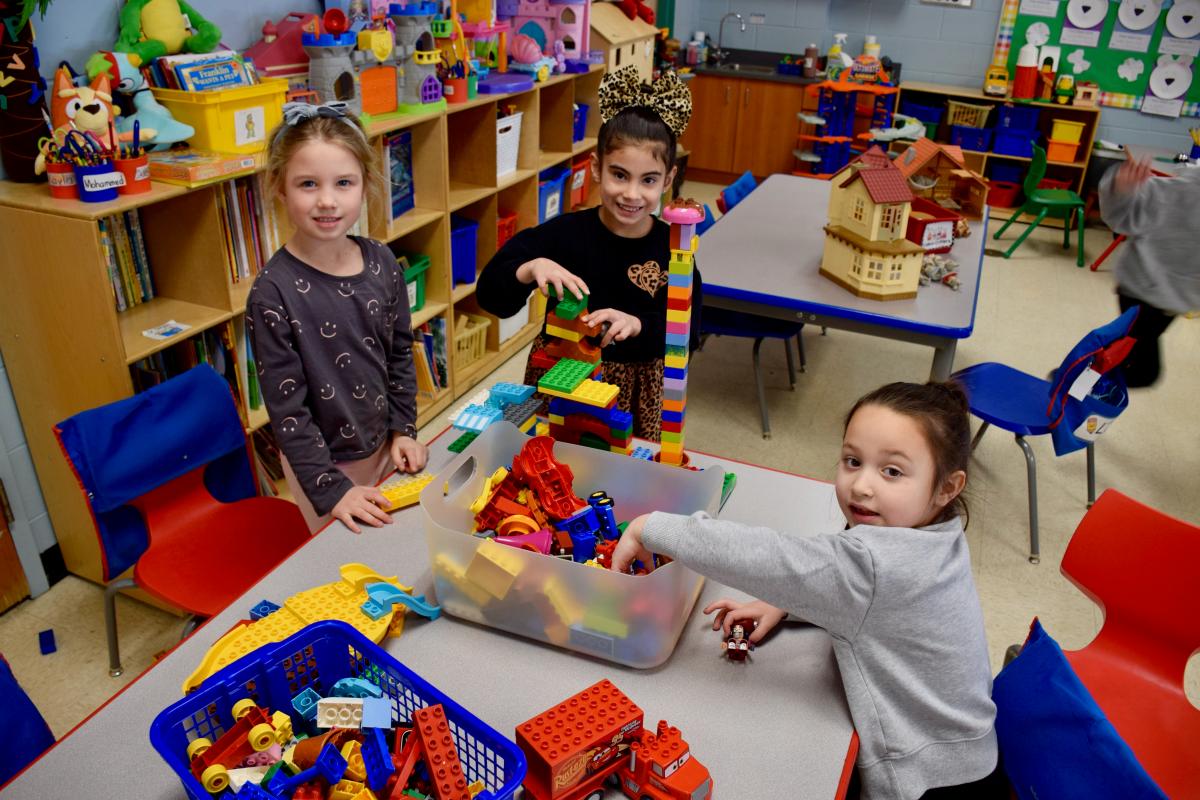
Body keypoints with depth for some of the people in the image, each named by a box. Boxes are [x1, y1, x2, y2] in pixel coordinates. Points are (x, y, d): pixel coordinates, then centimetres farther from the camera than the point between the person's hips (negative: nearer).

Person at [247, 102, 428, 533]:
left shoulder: (382, 262, -8)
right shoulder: (273, 292, -22)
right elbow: (286, 406, -19)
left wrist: (403, 429, 2)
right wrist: (330, 489, -19)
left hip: (383, 446, 5)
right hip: (321, 462, -4)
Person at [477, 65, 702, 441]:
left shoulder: (673, 249, -8)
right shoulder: (564, 234, -10)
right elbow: (490, 296, -11)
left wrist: (637, 325, -29)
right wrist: (531, 268, -30)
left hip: (637, 393, 1)